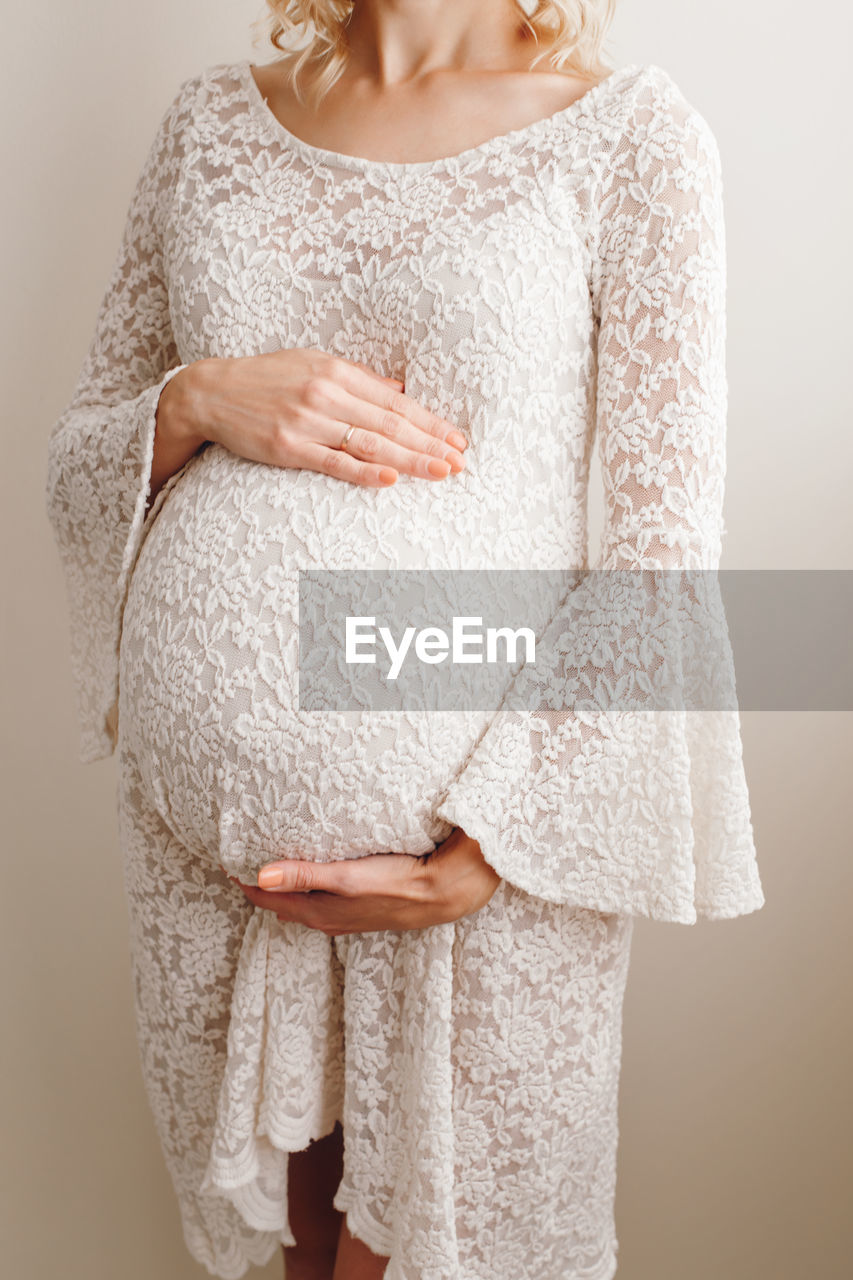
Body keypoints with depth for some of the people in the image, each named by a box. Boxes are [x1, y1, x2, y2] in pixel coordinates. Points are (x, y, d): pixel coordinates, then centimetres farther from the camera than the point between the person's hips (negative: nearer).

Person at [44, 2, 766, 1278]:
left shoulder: (629, 132, -2)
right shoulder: (213, 120, 9)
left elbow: (668, 542, -7)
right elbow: (80, 454, 11)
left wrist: (488, 853, -13)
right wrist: (197, 401, -12)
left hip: (479, 834, -2)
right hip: (200, 818, 3)